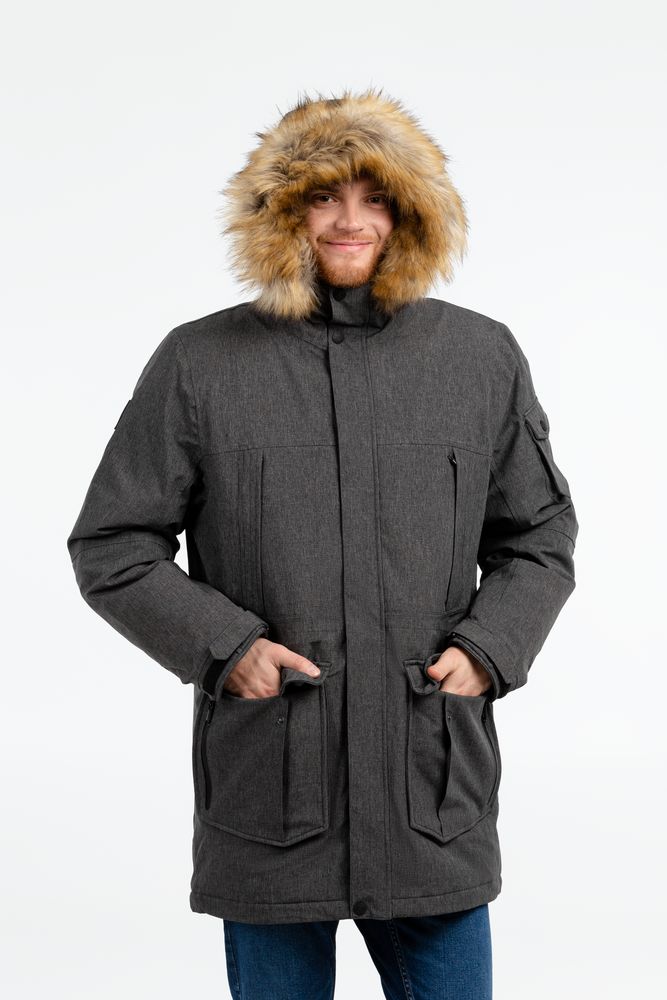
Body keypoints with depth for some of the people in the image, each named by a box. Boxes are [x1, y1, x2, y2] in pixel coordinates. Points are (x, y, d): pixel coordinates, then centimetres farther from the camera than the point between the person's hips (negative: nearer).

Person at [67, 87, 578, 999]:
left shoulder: (483, 359, 6)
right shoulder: (199, 365, 1)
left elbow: (540, 536, 14)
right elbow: (110, 547, 4)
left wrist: (485, 649, -3)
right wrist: (222, 644, -8)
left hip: (435, 789, 1)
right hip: (266, 796, -1)